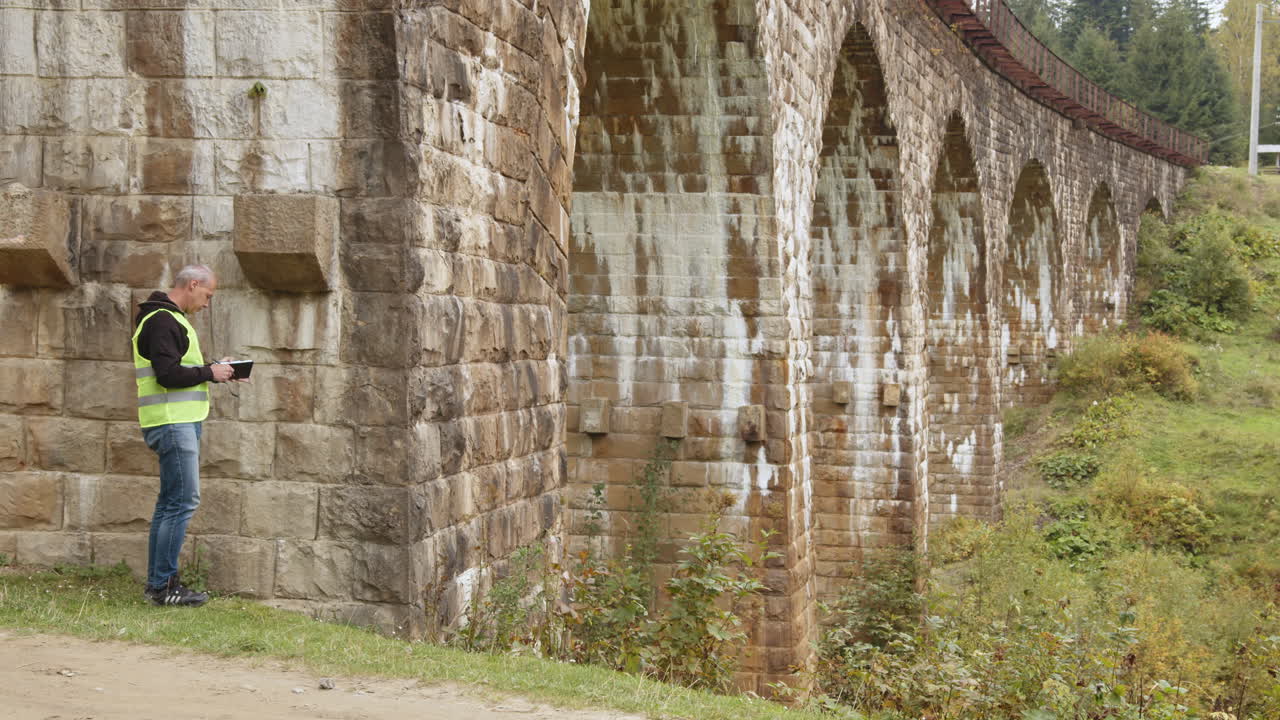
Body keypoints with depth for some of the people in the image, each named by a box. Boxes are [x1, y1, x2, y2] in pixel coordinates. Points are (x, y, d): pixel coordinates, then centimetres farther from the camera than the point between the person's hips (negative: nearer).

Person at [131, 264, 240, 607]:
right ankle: (163, 585, -8)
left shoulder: (171, 319, 20)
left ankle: (159, 582, 16)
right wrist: (210, 372, -12)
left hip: (181, 421, 11)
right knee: (183, 500, -11)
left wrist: (213, 366, 11)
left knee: (171, 502, 12)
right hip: (172, 422, -11)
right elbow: (168, 374, -23)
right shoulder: (161, 321, -14)